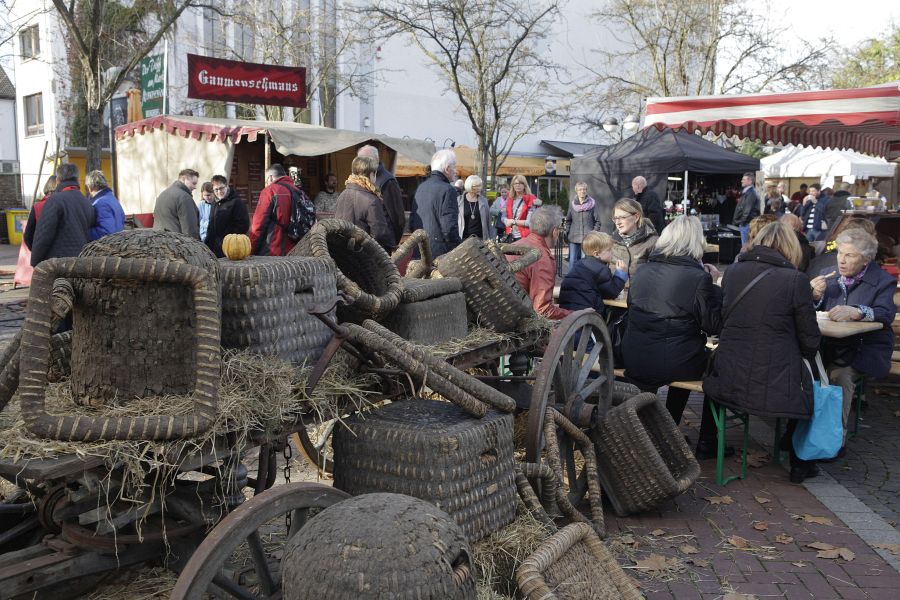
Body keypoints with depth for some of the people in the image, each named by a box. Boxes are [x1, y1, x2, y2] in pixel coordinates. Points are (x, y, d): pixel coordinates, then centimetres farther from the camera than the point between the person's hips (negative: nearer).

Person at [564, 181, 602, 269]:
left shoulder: (593, 204, -2)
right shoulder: (572, 204, 6)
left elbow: (597, 222, 0)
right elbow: (568, 220, 16)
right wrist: (567, 232, 7)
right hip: (574, 238, 3)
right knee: (572, 260, 3)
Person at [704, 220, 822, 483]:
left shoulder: (732, 271, 3)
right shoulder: (796, 280, -11)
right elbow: (810, 342, -4)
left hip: (727, 381, 4)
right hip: (774, 387, -4)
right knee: (808, 382, 26)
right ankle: (799, 463, 35)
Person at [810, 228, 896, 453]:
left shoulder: (883, 281, 1)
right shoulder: (829, 277, 13)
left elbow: (886, 314, -15)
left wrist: (856, 312, -33)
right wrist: (815, 296, -9)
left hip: (865, 348, -4)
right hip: (831, 345, 4)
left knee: (841, 375, -31)